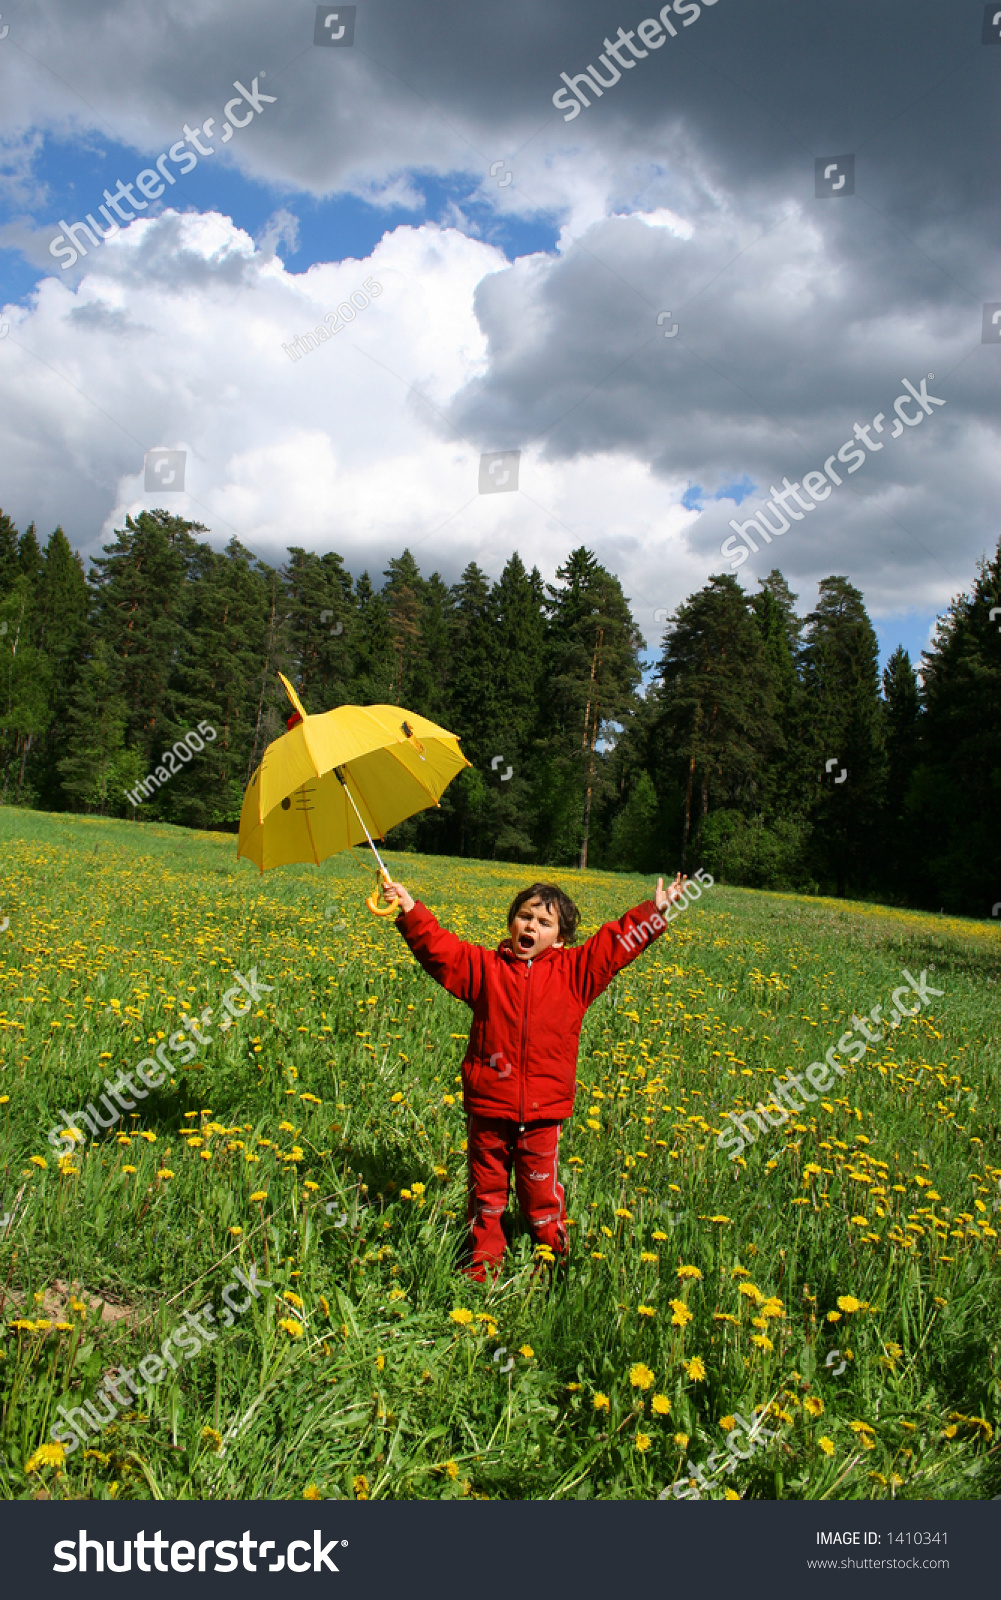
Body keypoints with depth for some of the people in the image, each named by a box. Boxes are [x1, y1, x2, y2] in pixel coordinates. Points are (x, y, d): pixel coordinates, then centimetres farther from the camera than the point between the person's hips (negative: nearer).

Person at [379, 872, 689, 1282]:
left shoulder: (574, 972, 2)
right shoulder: (484, 966, 1)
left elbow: (616, 942, 1)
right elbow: (438, 947, -5)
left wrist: (654, 911, -6)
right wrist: (410, 911, -17)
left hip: (543, 1111, 0)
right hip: (488, 1107, 1)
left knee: (542, 1192, 11)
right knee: (487, 1190, 15)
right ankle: (484, 1259, 31)